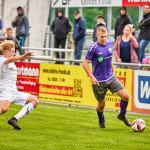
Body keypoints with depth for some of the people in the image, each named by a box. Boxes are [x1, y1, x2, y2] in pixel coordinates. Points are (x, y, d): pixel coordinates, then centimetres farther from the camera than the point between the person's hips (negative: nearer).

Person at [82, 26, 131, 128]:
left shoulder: (109, 44, 2)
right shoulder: (93, 48, -16)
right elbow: (85, 63, -12)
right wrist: (91, 76, -20)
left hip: (111, 78, 5)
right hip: (99, 81, -5)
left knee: (125, 96, -7)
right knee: (102, 103, 6)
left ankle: (122, 115, 18)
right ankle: (101, 122, 36)